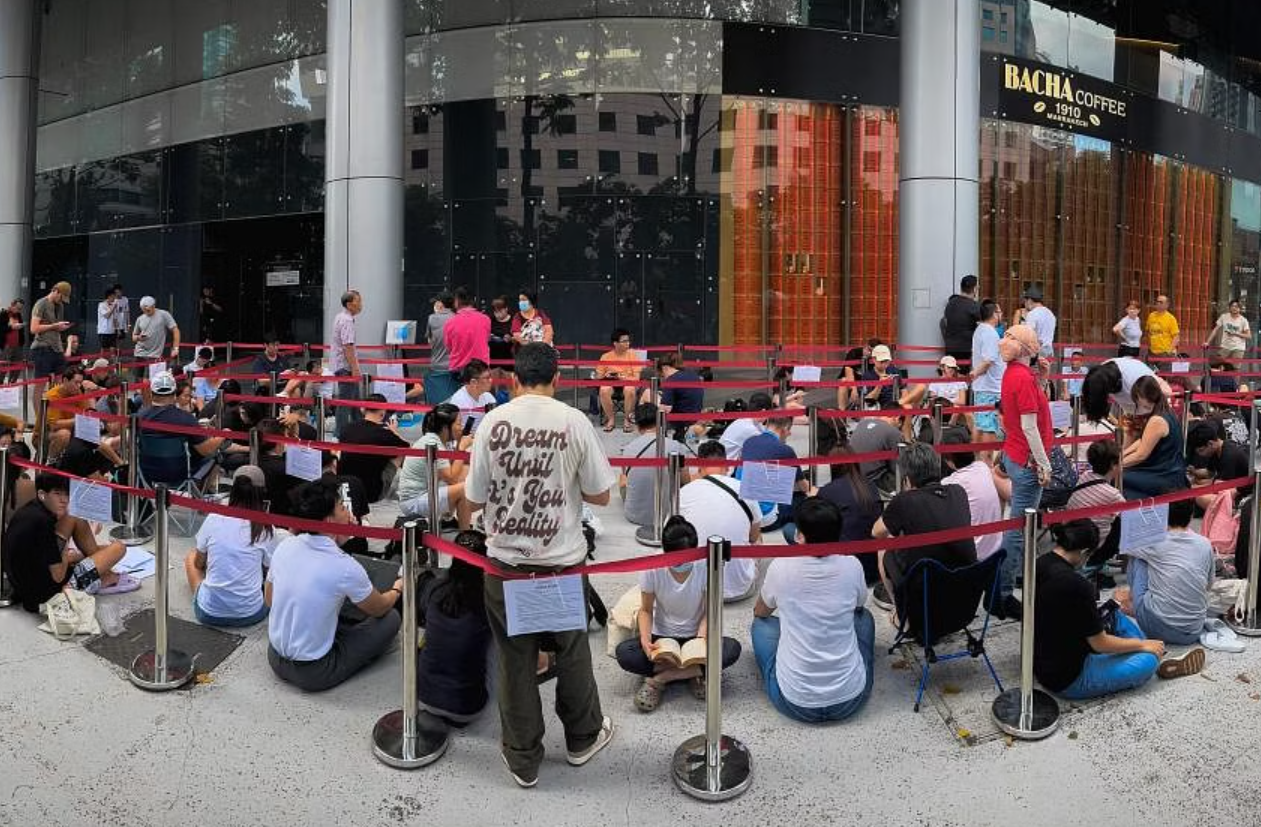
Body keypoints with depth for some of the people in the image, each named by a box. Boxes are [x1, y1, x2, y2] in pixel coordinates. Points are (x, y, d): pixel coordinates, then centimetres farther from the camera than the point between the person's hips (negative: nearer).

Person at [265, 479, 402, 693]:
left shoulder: (284, 547, -6)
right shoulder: (345, 567, -23)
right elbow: (379, 609, -3)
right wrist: (397, 590, 21)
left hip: (275, 659, 6)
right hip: (314, 674, -6)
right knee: (391, 618, 2)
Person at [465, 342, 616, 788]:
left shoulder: (493, 420, -7)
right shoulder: (574, 421, -9)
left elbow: (475, 498, -1)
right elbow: (599, 495, -4)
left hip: (506, 560, 0)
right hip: (562, 560, 0)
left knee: (516, 659, 13)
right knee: (571, 651, 19)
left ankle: (523, 758, 27)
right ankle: (583, 737, 38)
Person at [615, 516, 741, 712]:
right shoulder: (652, 569, -16)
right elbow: (646, 610, -4)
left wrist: (702, 636, -28)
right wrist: (646, 640, -23)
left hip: (695, 637, 0)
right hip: (662, 636, 0)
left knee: (732, 648, -30)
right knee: (624, 653, -29)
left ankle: (660, 677, -21)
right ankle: (695, 673, -19)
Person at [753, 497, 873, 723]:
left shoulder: (781, 567, -11)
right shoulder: (852, 566, -8)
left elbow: (760, 612, 12)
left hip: (794, 702, -1)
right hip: (851, 700, 2)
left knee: (762, 624, 23)